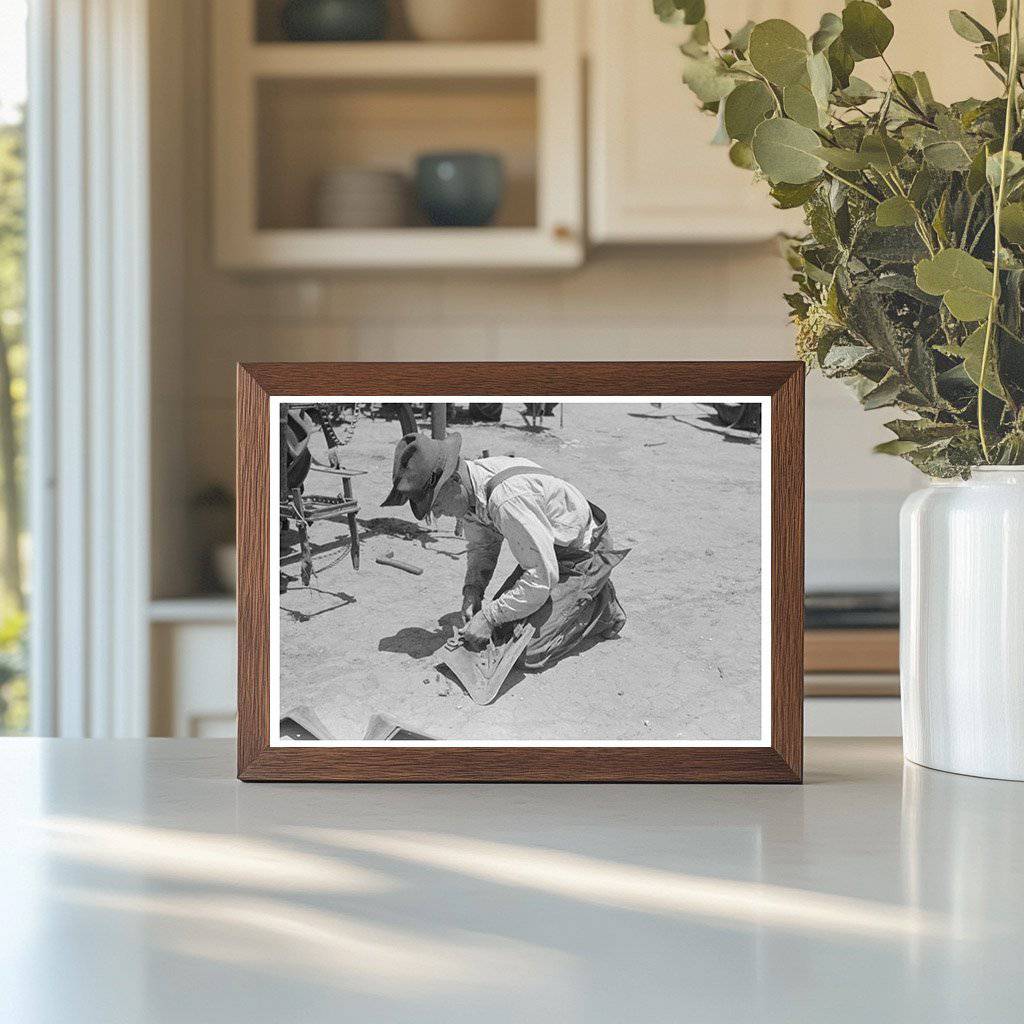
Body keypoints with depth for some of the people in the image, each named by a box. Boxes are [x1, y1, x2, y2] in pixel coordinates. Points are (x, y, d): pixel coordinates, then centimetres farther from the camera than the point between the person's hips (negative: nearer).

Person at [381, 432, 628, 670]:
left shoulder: (507, 499, -36)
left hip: (586, 555, -9)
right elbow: (481, 545, 11)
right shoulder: (468, 489, -8)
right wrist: (472, 589, -7)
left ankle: (600, 607, 5)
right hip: (550, 552, 9)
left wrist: (489, 617, -25)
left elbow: (541, 576, -31)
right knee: (501, 632, 6)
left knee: (531, 654, -16)